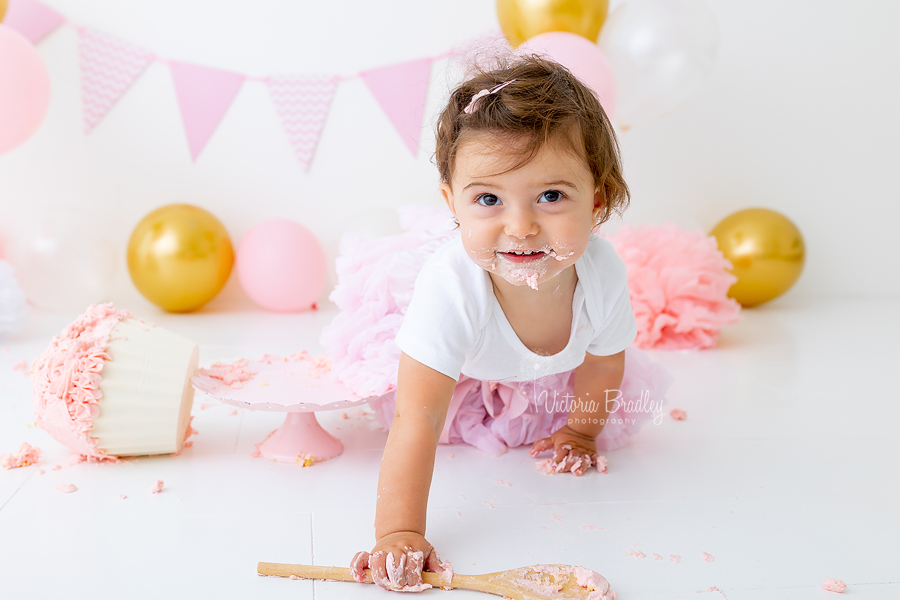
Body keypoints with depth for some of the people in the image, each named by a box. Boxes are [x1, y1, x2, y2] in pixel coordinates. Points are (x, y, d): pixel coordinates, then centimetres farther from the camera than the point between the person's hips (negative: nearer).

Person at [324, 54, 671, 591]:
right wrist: (399, 533, -52)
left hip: (550, 371, 2)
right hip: (458, 364, -2)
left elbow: (602, 363, -14)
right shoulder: (451, 288, -49)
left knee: (626, 403, 5)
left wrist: (579, 431, 1)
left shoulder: (602, 273, -37)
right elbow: (418, 421, -47)